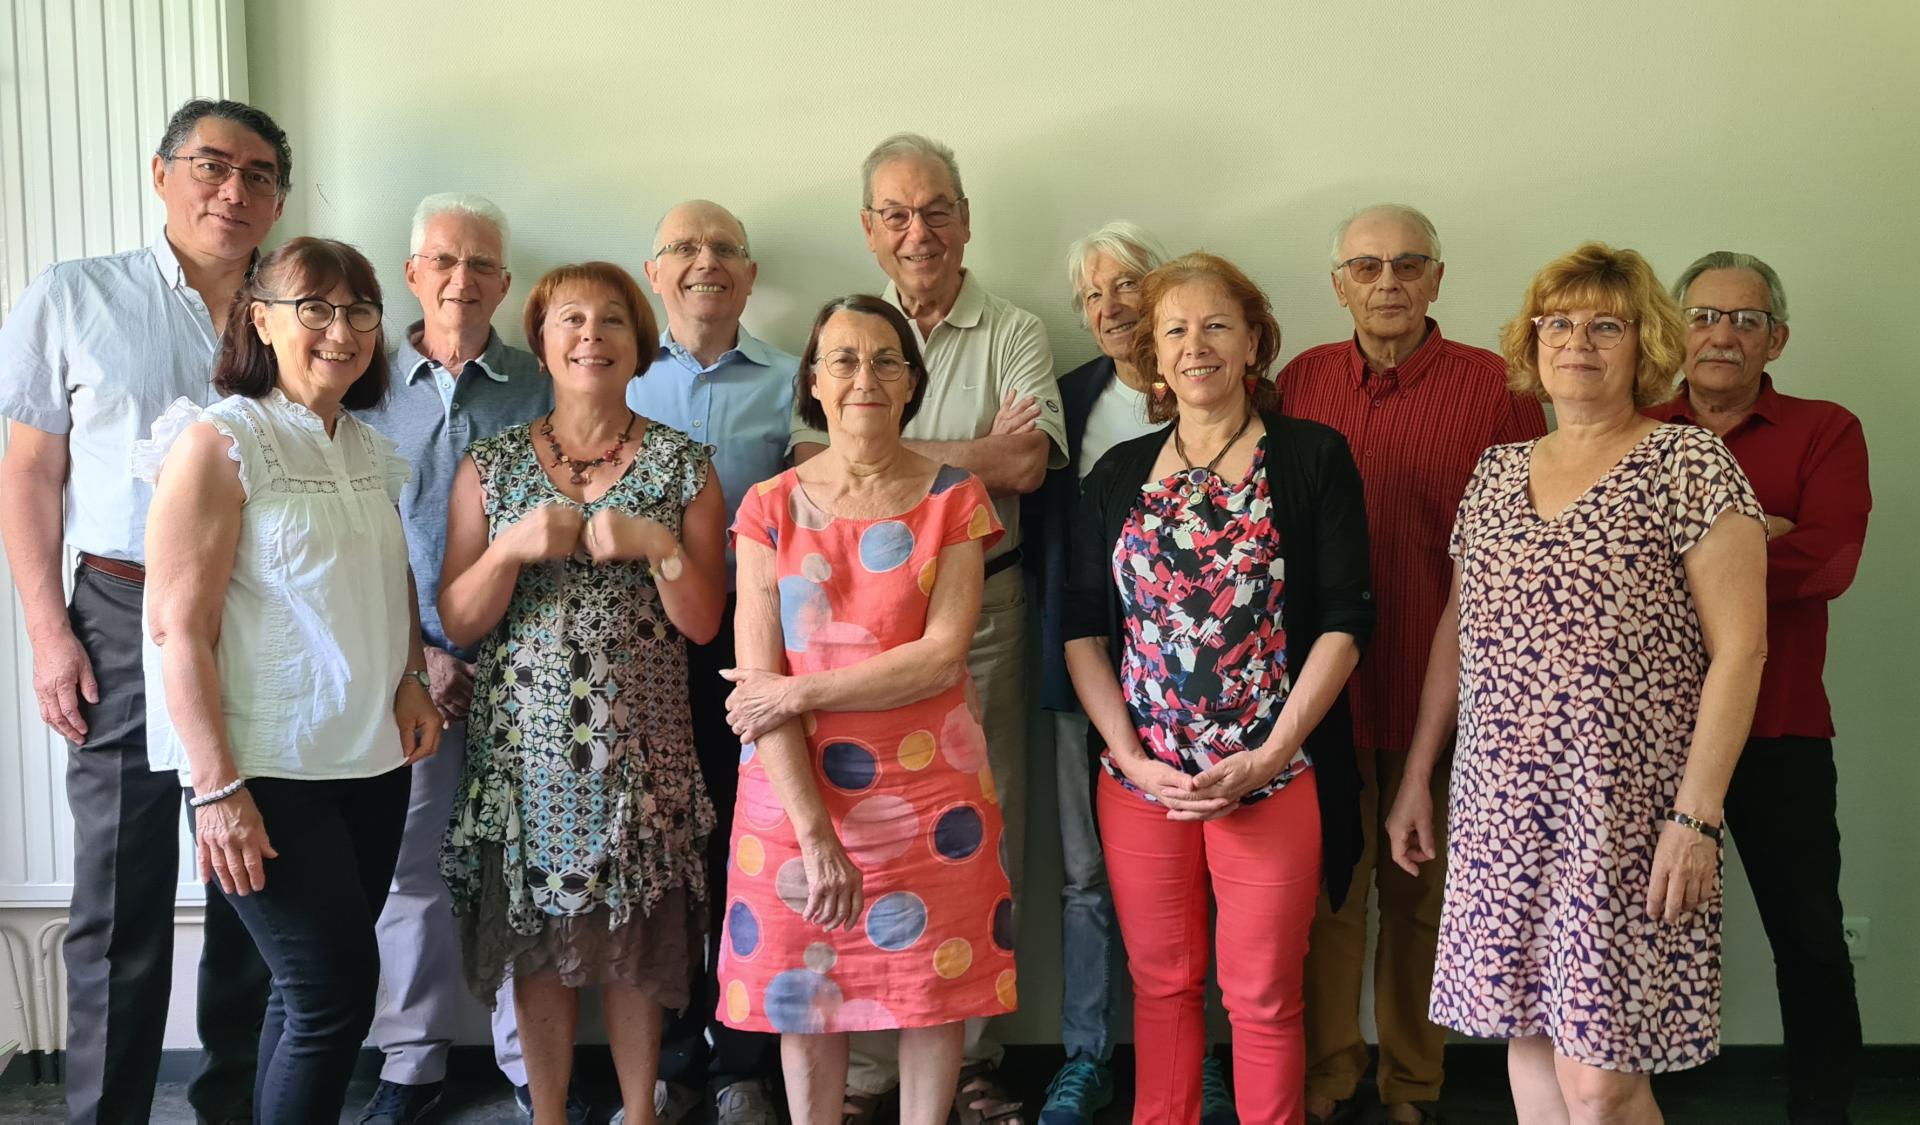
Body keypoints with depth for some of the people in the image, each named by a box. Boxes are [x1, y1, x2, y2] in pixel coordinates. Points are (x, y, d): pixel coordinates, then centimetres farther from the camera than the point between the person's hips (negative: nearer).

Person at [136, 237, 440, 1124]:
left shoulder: (372, 451, 10)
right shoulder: (220, 441, -10)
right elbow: (176, 626, -14)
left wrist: (409, 679, 3)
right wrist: (217, 786, -19)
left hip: (372, 760, 7)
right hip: (267, 773, -6)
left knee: (314, 992, 12)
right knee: (336, 991, -7)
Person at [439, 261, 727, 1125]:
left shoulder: (681, 463, 2)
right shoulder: (491, 463, 4)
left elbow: (702, 623, -1)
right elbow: (457, 623, 0)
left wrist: (658, 545, -16)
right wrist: (515, 546, -16)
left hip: (639, 741, -1)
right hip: (523, 738, 1)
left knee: (636, 934, 6)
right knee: (537, 934, 8)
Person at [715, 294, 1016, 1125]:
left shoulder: (953, 498, 0)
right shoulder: (770, 507, 0)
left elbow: (943, 656, -11)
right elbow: (759, 680, -8)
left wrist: (798, 691, -15)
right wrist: (815, 831, -17)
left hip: (930, 787, 0)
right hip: (796, 790, 1)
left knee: (936, 987, 8)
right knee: (805, 992, 10)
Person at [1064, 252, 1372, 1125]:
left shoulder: (1312, 458, -1)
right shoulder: (1118, 475, 9)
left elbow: (1342, 623, -6)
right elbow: (1083, 629, 6)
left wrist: (1269, 757, -13)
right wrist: (1131, 756, -6)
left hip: (1272, 780, -3)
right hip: (1141, 778, 3)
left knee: (1263, 994, 5)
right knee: (1161, 983, 12)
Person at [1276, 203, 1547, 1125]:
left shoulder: (1495, 387, -4)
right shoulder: (1302, 380, 6)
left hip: (1439, 692, -2)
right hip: (1321, 682, 2)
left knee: (1420, 894, 11)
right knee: (1326, 887, 9)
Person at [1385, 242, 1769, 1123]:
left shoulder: (1688, 465, -4)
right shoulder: (1495, 474, 12)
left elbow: (1739, 648, -9)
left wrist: (1696, 816, -15)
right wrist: (1416, 777, 14)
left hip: (1624, 813, -5)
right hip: (1501, 810, 5)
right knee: (1529, 1039, 11)